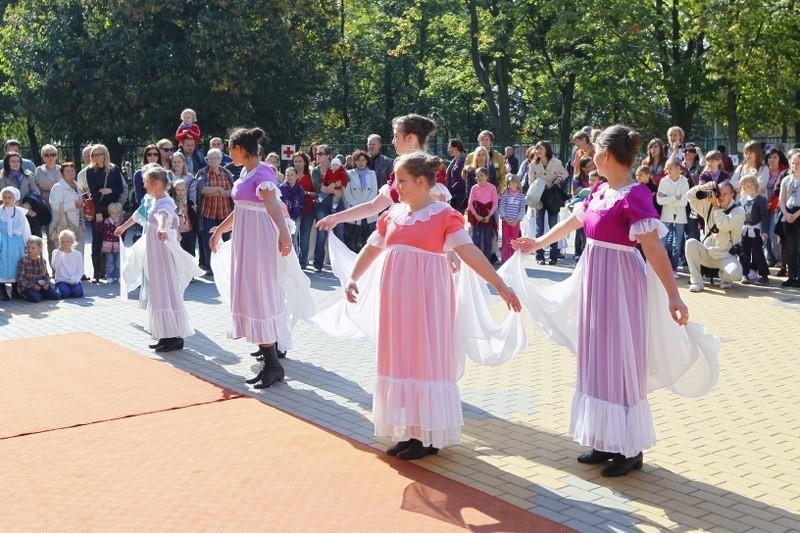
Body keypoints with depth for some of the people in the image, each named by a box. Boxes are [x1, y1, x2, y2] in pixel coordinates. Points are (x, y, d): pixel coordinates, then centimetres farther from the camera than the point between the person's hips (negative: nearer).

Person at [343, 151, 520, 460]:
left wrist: (500, 286, -23)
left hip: (426, 298, -6)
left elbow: (470, 253, -17)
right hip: (397, 298, 6)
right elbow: (371, 250, 18)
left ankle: (430, 436, 8)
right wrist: (353, 278, 11)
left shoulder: (444, 215, -10)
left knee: (427, 358, -1)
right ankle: (410, 431, 21)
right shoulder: (392, 215, 9)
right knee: (402, 357, 10)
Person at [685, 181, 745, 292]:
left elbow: (724, 225, -27)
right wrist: (704, 187, -16)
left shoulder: (738, 211, -10)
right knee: (691, 243, -26)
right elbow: (690, 195, 0)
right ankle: (696, 281, -17)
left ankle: (724, 276, 8)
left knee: (734, 273, -35)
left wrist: (715, 205, -24)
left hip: (726, 256, -4)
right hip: (707, 254, 4)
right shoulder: (709, 206, 4)